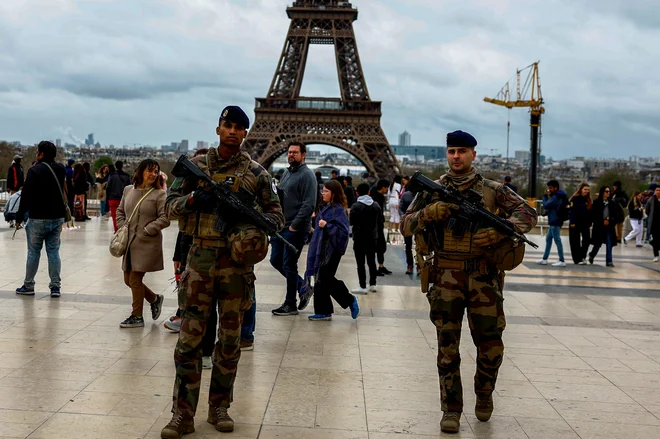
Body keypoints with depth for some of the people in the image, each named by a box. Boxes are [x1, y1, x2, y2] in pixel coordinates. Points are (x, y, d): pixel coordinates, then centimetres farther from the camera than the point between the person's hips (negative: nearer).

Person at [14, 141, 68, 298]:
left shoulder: (34, 171, -12)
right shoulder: (60, 170, 4)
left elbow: (26, 196, -12)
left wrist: (19, 217, -5)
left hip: (38, 219, -5)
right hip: (58, 217, 5)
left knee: (33, 252, 5)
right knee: (54, 251, 8)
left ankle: (28, 286, 13)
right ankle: (56, 286, 6)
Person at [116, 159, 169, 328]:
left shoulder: (159, 194, -8)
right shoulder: (128, 190, 9)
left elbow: (165, 218, -13)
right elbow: (120, 211, 20)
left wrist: (146, 231, -14)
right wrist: (123, 227, 6)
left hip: (147, 244, -6)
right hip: (130, 243, 6)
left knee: (135, 279, -3)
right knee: (128, 279, 11)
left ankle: (137, 317, 12)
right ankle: (155, 299, 34)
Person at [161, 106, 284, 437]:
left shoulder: (256, 173, 4)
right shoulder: (196, 165, 6)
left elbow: (277, 214, 7)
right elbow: (171, 205, 7)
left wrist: (255, 223, -14)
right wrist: (193, 198, -14)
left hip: (237, 261, 0)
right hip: (200, 258, 0)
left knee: (230, 338, 8)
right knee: (190, 337, -2)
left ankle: (219, 407, 21)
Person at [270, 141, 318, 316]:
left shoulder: (307, 175, -11)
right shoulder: (286, 173, 15)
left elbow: (309, 204, -18)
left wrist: (294, 225, -19)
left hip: (296, 229, -9)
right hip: (281, 226, 9)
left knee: (289, 265, -3)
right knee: (275, 260, 13)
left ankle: (291, 305, 9)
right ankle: (302, 286, 27)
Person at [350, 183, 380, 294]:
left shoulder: (356, 206, -15)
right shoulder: (376, 205, 2)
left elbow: (351, 221, -14)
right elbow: (379, 221, 7)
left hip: (359, 238, -5)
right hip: (373, 237, 5)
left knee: (360, 263, -1)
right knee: (371, 261, 15)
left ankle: (363, 287, -2)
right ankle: (373, 284, 20)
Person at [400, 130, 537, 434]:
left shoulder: (493, 190, 4)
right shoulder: (433, 191, 5)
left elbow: (528, 213, 0)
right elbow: (405, 226, 4)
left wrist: (499, 231, -17)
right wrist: (428, 213, -16)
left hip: (484, 277, 0)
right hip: (446, 277, 0)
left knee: (491, 346, 4)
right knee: (447, 347, 1)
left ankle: (484, 394, 31)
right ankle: (451, 409, 13)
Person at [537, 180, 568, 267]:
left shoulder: (556, 197, -17)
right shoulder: (559, 196, 15)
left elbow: (545, 205, -19)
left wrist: (545, 196, -7)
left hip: (555, 222, -10)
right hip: (553, 221, 10)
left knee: (557, 240, -6)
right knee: (548, 239, 13)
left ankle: (562, 261, -3)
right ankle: (545, 259, 18)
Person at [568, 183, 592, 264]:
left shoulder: (588, 200, 9)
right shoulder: (575, 198, -6)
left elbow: (590, 212, 11)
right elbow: (572, 211, -11)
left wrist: (589, 224, 5)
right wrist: (572, 223, -17)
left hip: (585, 224, 4)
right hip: (575, 224, -4)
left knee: (586, 241, -4)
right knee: (575, 242, 2)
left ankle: (583, 256, 10)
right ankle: (577, 259, 7)